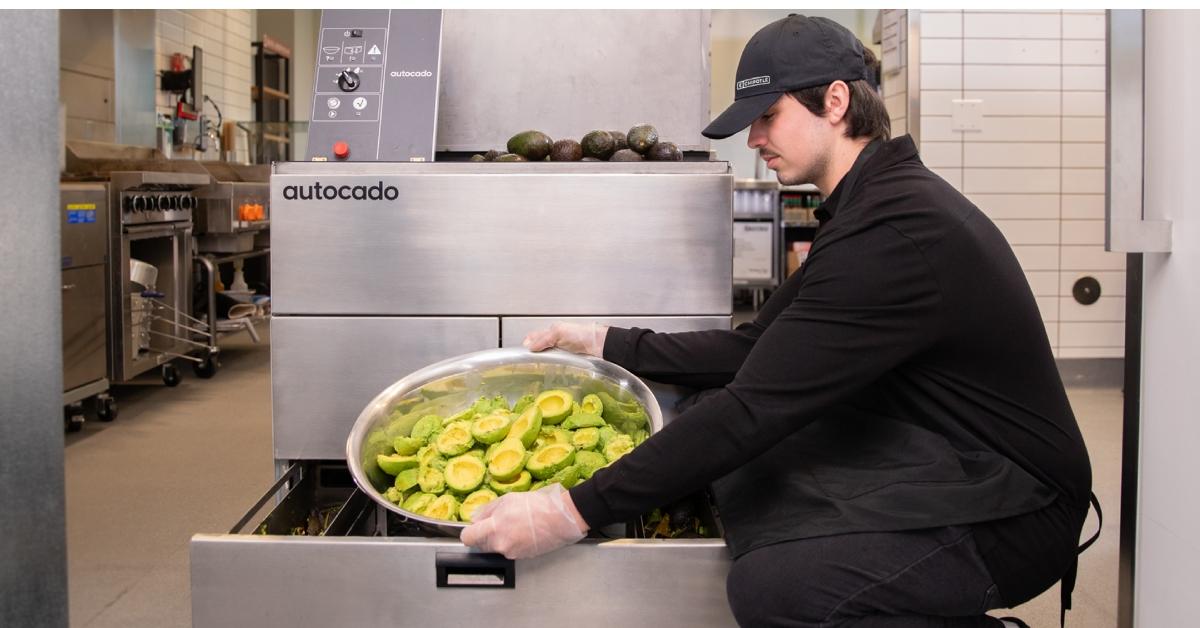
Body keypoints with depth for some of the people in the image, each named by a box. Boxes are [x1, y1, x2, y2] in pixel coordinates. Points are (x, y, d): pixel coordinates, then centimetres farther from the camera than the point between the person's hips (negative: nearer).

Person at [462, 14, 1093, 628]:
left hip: (1016, 511, -10)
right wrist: (610, 344, 13)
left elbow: (757, 404, -27)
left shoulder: (895, 231, -24)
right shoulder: (871, 207, 10)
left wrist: (576, 511, -24)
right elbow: (755, 349, 13)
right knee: (741, 466, 4)